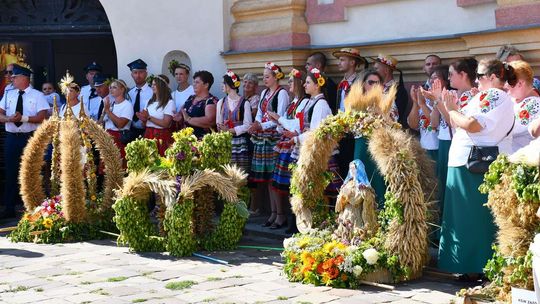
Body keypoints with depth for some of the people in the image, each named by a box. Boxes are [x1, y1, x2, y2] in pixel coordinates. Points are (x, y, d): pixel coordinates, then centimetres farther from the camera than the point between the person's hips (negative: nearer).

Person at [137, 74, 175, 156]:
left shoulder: (169, 103, -6)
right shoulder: (150, 102, 16)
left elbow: (165, 124, -13)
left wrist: (149, 117, -12)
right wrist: (143, 118, -3)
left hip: (161, 136, -6)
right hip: (148, 135, 6)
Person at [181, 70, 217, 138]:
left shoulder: (211, 101, -7)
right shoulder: (190, 98, 16)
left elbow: (210, 121, -21)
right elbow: (182, 114, 25)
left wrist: (189, 119, -16)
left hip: (202, 138, -6)